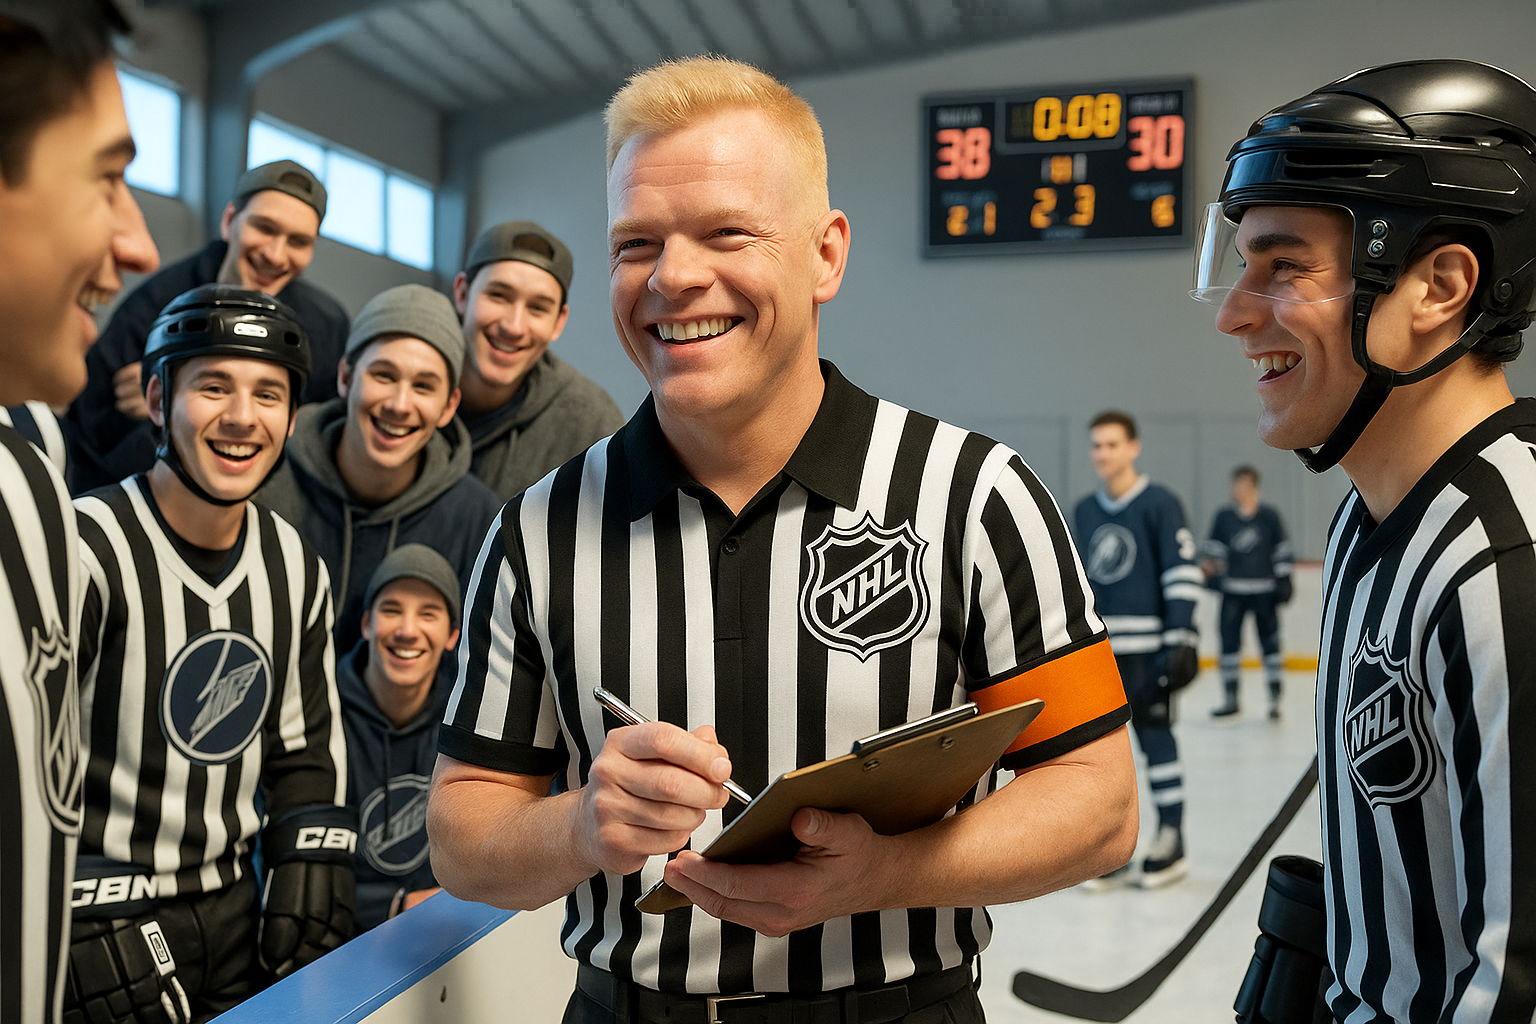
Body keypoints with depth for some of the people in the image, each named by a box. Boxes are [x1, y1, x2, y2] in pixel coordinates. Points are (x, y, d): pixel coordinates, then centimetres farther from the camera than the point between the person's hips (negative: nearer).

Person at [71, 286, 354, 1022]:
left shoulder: (295, 568, 3)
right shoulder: (84, 552, -18)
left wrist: (309, 878, 3)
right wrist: (86, 928, -19)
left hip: (231, 916, 6)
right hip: (92, 929, -6)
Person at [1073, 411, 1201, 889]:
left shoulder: (1160, 504, -6)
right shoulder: (1084, 511, 13)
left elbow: (1183, 573, -9)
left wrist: (1182, 639, -15)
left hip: (1148, 646, -6)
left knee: (1155, 737, 0)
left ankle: (1170, 844, 12)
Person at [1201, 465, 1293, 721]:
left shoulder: (1269, 516, 1)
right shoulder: (1223, 516, 4)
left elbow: (1282, 550, 4)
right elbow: (1214, 547, 11)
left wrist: (1284, 580, 0)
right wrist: (1209, 567, -6)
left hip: (1264, 590, -1)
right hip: (1233, 589, 2)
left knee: (1270, 640, 1)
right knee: (1229, 640, 0)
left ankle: (1275, 697, 11)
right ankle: (1230, 699, 9)